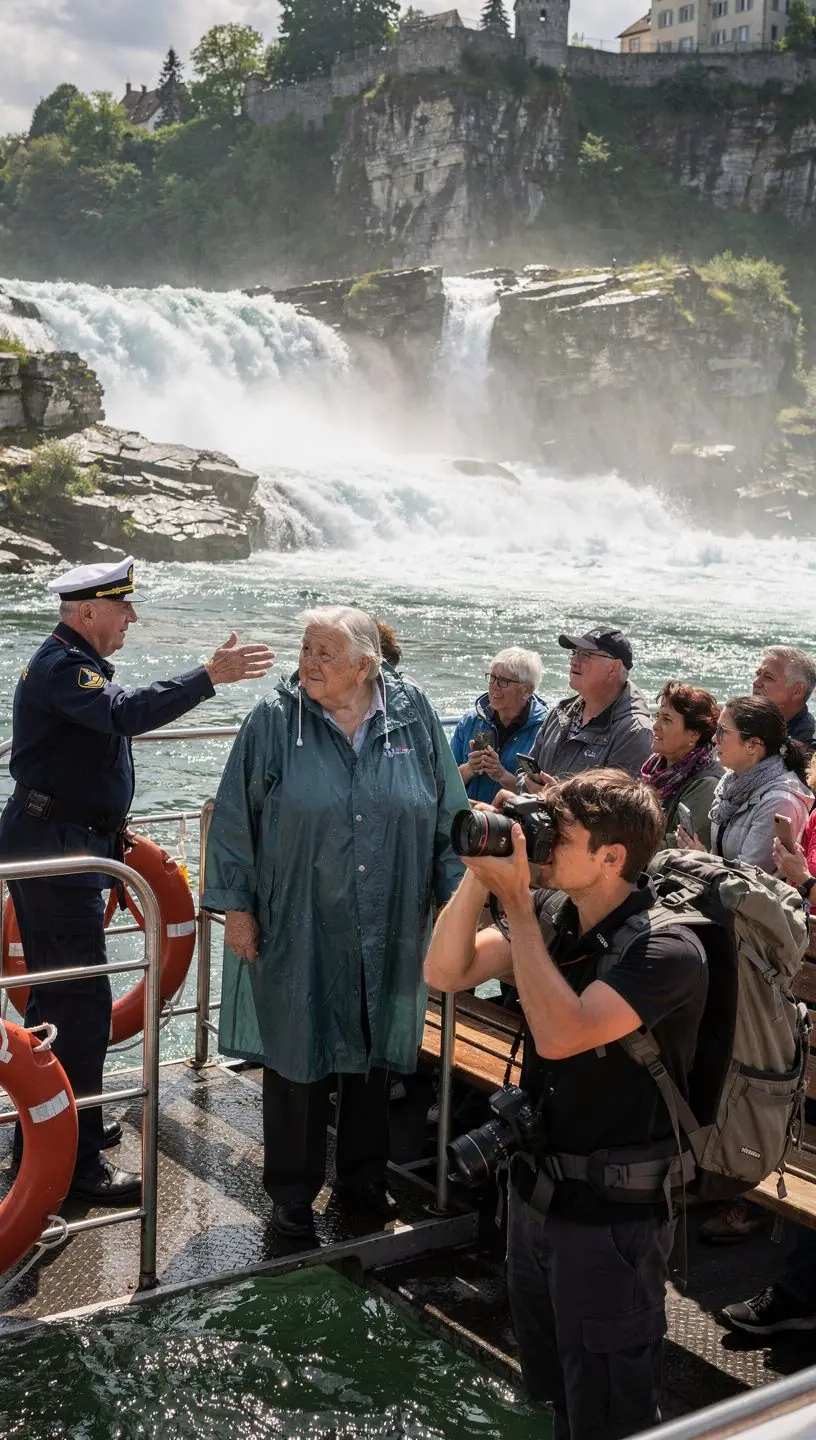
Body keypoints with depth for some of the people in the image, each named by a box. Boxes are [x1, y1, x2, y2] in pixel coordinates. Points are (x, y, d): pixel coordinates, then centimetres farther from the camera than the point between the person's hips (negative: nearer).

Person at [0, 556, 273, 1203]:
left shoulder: (73, 663, 17)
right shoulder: (60, 666, -16)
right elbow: (126, 712, -33)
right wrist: (210, 676, -37)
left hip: (64, 845, 11)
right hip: (54, 849, -11)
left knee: (57, 992, 18)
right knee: (83, 1000, -10)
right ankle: (75, 1161, -6)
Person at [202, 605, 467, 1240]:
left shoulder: (412, 713, -4)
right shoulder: (275, 721, -9)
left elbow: (448, 813, 3)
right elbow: (235, 819, -4)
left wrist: (453, 893, 2)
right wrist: (237, 907, -5)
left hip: (387, 933, 2)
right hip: (297, 931, -2)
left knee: (374, 1054, 16)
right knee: (296, 1056, 7)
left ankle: (363, 1174, 36)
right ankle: (293, 1189, 25)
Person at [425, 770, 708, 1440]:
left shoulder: (666, 950, -24)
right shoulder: (552, 914, -3)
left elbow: (561, 1034, -35)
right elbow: (446, 972, -4)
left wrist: (516, 901, -31)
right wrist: (480, 875, -17)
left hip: (613, 1215, -7)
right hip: (537, 1186, 7)